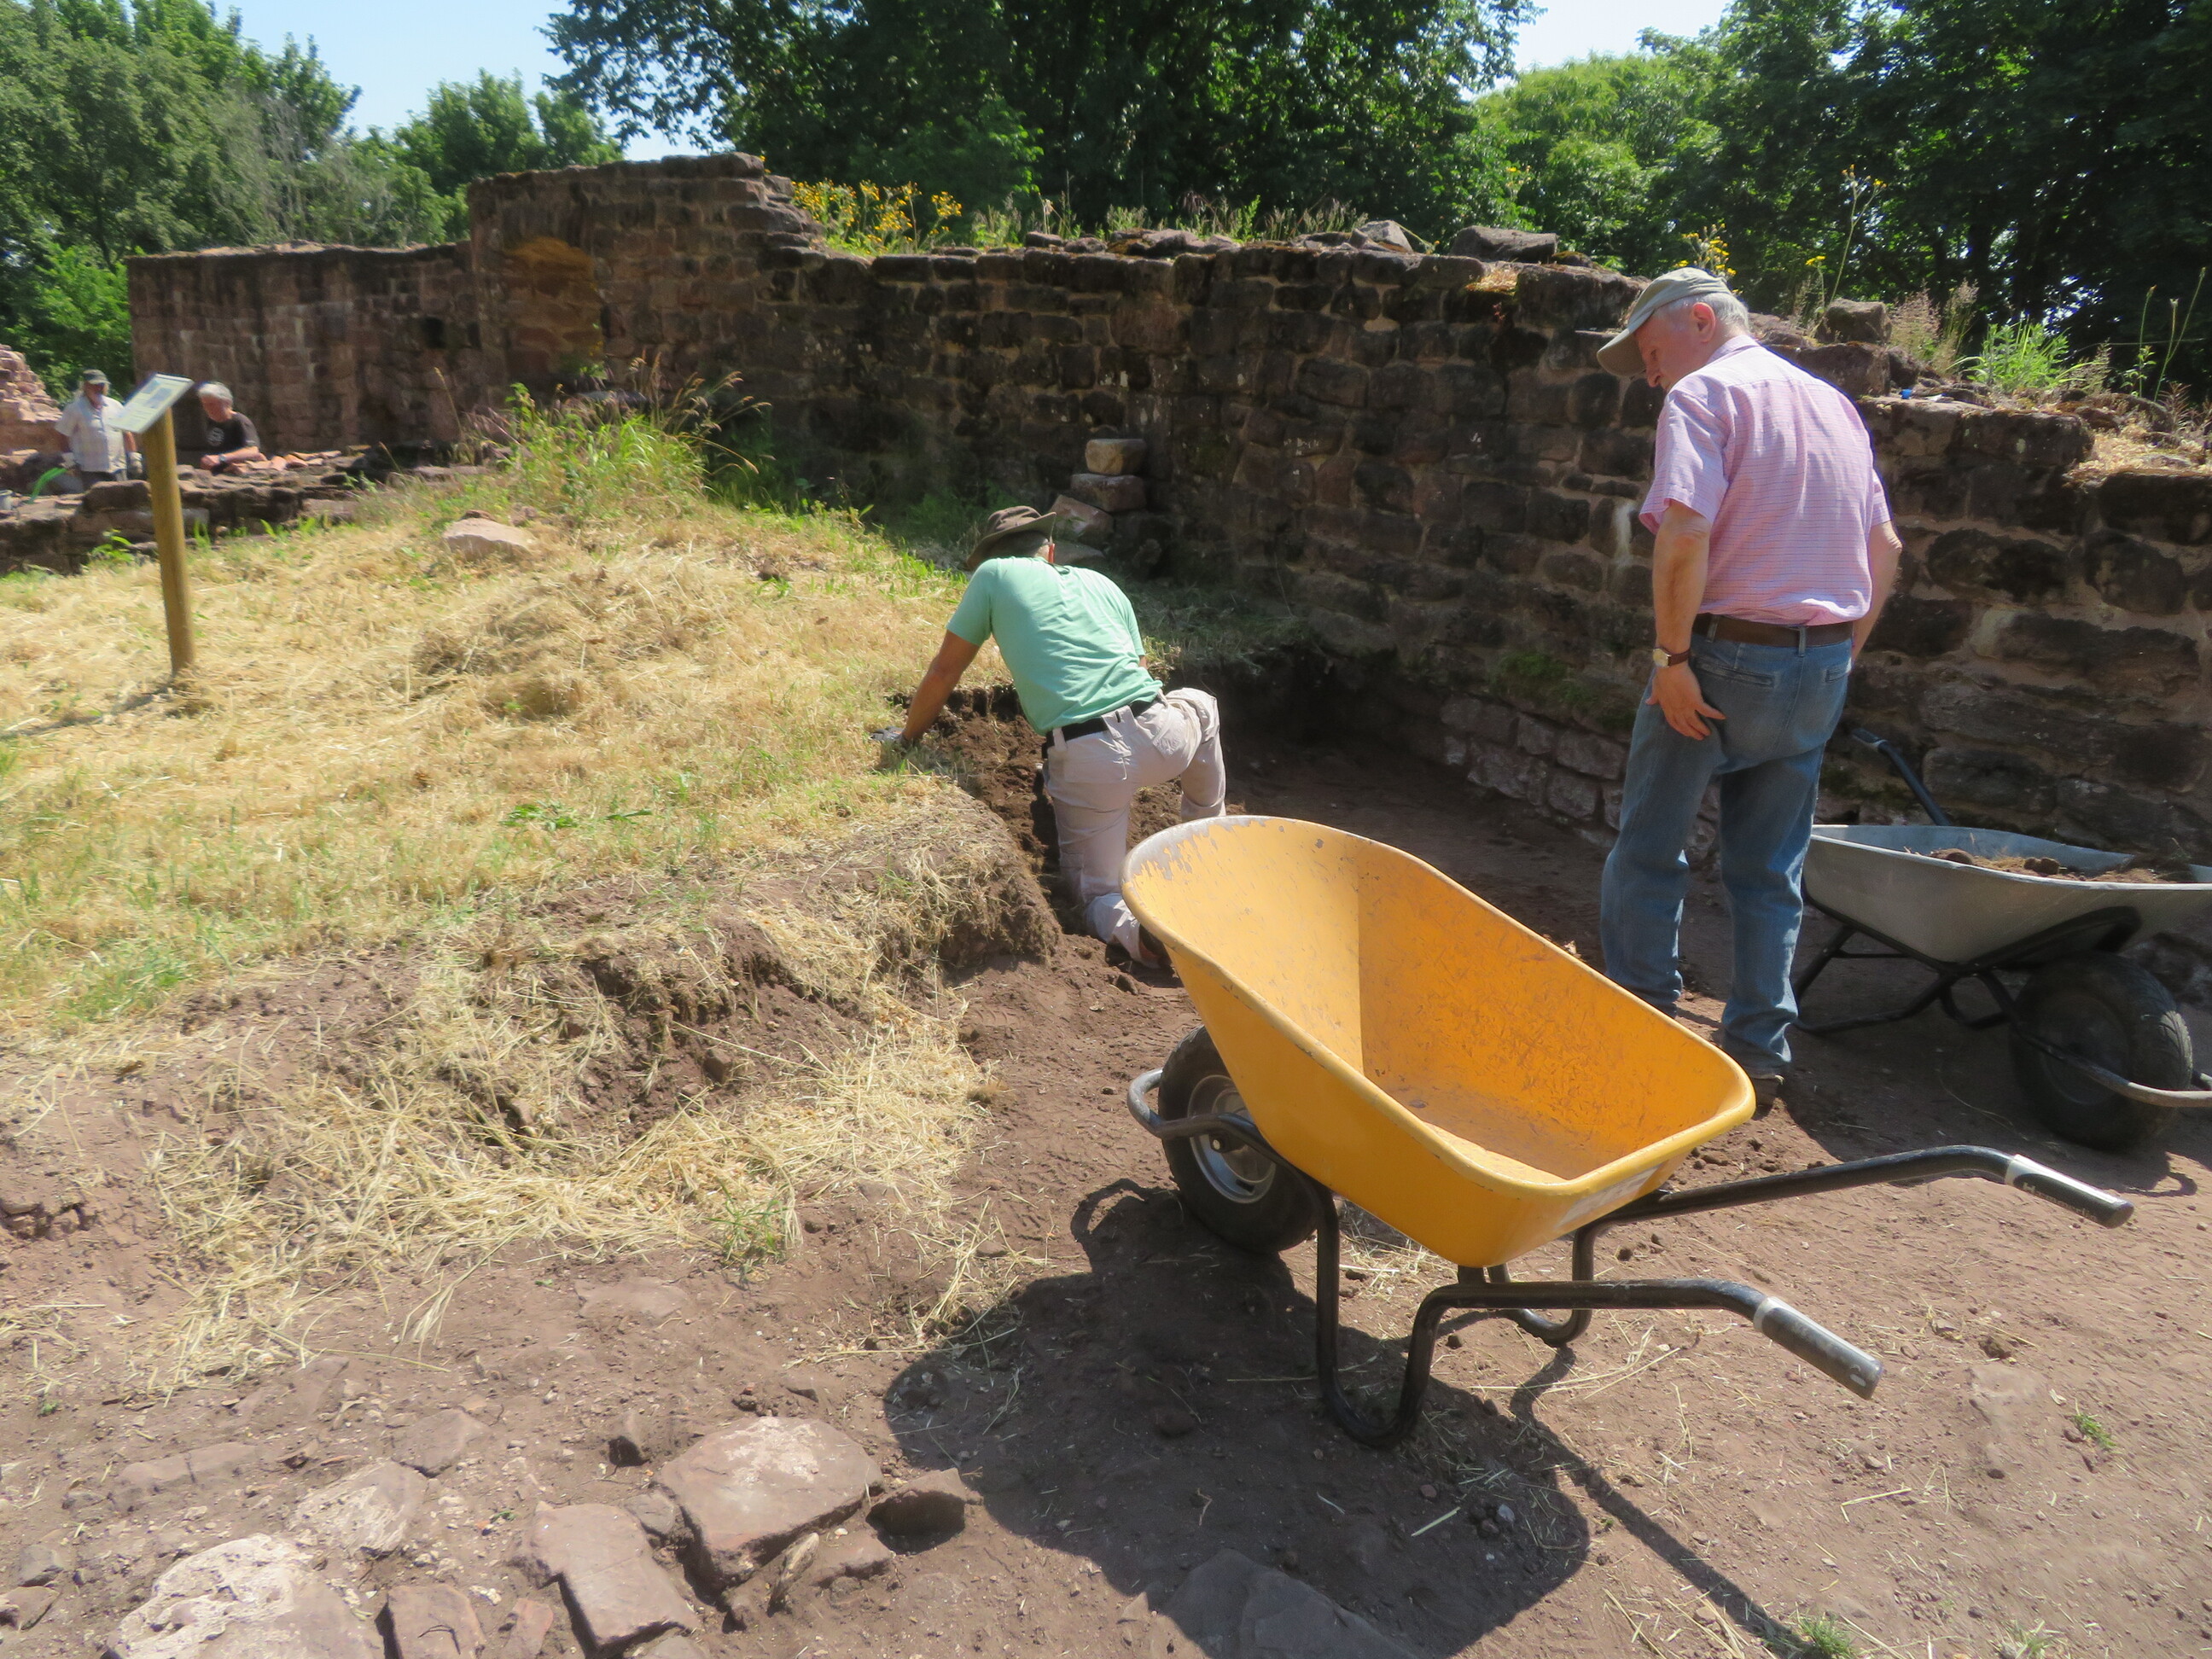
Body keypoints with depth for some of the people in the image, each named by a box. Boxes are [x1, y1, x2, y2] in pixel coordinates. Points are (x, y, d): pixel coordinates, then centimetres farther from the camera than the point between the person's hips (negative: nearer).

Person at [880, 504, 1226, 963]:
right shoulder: (1102, 584, 22)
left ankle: (1133, 925, -19)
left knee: (1096, 892, 15)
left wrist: (907, 735, 27)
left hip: (1085, 761, -3)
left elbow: (945, 671, 12)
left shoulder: (994, 575, 11)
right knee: (1201, 707, 39)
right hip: (1157, 736, 3)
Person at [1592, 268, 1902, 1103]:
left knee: (1648, 851, 7)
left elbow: (1685, 535, -23)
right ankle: (1759, 1051, 16)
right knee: (1771, 871, 12)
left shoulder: (1702, 394, -7)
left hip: (1724, 656, -7)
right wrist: (1839, 658, 19)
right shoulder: (1833, 403, 17)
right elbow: (1885, 550, 17)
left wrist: (1672, 658, -17)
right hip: (1821, 668, 7)